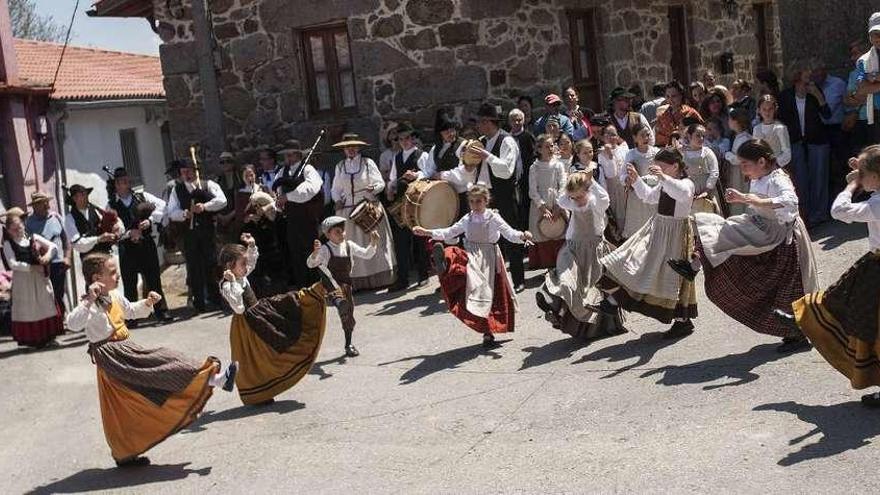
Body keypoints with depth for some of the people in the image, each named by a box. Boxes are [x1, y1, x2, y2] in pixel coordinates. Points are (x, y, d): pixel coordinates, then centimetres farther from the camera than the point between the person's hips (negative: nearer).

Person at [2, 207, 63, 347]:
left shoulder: (33, 237, 4)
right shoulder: (8, 244, -5)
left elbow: (52, 245, 3)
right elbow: (12, 264, -15)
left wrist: (47, 255, -18)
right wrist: (32, 267, -18)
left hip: (40, 278, 3)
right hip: (22, 280, -3)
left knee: (46, 306, 8)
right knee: (28, 310, 2)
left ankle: (48, 335, 20)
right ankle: (32, 338, 9)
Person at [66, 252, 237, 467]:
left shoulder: (115, 298, 12)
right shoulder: (89, 304, -15)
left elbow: (132, 311, 31)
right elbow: (73, 323, -32)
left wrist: (147, 303, 12)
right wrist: (89, 301, -42)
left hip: (126, 350, 10)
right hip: (111, 358, -10)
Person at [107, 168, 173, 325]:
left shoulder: (142, 196, 9)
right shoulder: (111, 205, 5)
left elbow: (161, 204, -4)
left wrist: (150, 220, -17)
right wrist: (129, 233, -17)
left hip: (146, 243, 0)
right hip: (126, 247, 0)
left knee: (154, 279, 1)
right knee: (129, 283, 4)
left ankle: (161, 312, 8)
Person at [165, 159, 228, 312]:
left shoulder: (208, 185, 5)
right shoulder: (177, 190, 12)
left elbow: (222, 200, -8)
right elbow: (171, 213, 5)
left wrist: (205, 206, -21)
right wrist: (185, 214, -14)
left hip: (208, 230, -2)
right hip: (189, 232, 2)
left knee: (211, 264, 1)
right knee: (193, 268, 3)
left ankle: (214, 299, 14)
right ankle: (199, 302, 12)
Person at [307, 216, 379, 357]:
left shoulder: (349, 246, 1)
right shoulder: (325, 249, -14)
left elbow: (366, 255, 8)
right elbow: (310, 264, -20)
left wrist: (373, 243, -8)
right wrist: (315, 253, -38)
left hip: (345, 285, 5)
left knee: (348, 313, 11)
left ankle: (349, 345, 24)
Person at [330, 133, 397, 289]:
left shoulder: (368, 163, 0)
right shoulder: (340, 166, 9)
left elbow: (380, 183, 0)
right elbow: (336, 188, 15)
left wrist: (373, 188, -21)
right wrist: (337, 199, -3)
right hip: (347, 211, 3)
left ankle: (380, 279, 5)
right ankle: (357, 282, 3)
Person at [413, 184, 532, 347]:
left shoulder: (493, 218, -5)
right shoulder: (467, 219, 8)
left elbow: (510, 233, -14)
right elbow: (449, 233, 16)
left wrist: (523, 236, -35)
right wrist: (427, 232, 12)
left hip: (488, 259, -4)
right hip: (471, 256, 4)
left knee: (487, 293, -3)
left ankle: (488, 332, 9)